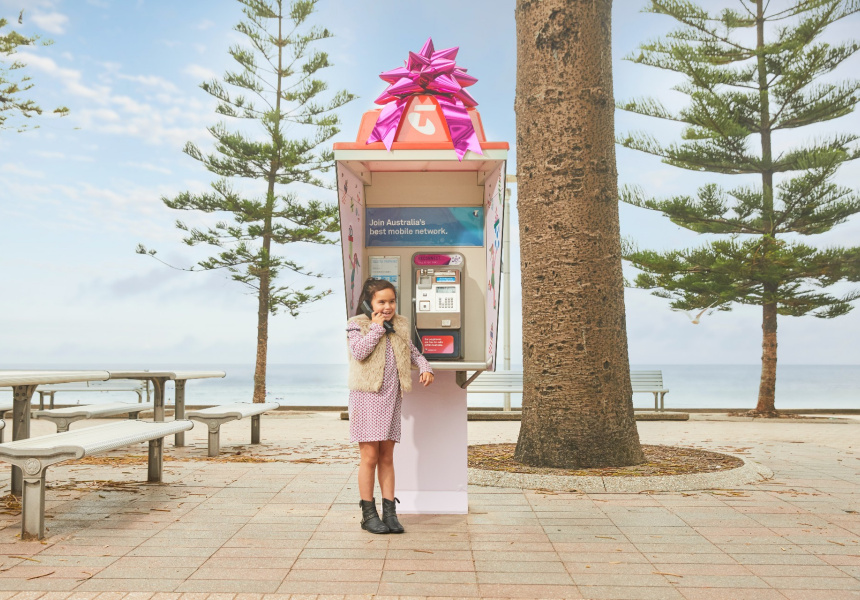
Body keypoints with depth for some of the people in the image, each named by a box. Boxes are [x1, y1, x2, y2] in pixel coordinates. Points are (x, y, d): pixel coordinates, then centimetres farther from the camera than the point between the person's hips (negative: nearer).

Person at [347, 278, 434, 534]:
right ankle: (368, 514, 9)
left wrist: (425, 367, 6)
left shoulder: (400, 325, 13)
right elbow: (359, 351, -18)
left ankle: (389, 512, 15)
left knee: (387, 457, 9)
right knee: (370, 456, -2)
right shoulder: (357, 324, -2)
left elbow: (412, 351, 23)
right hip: (367, 396, -5)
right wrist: (377, 327, -13)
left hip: (391, 397, 5)